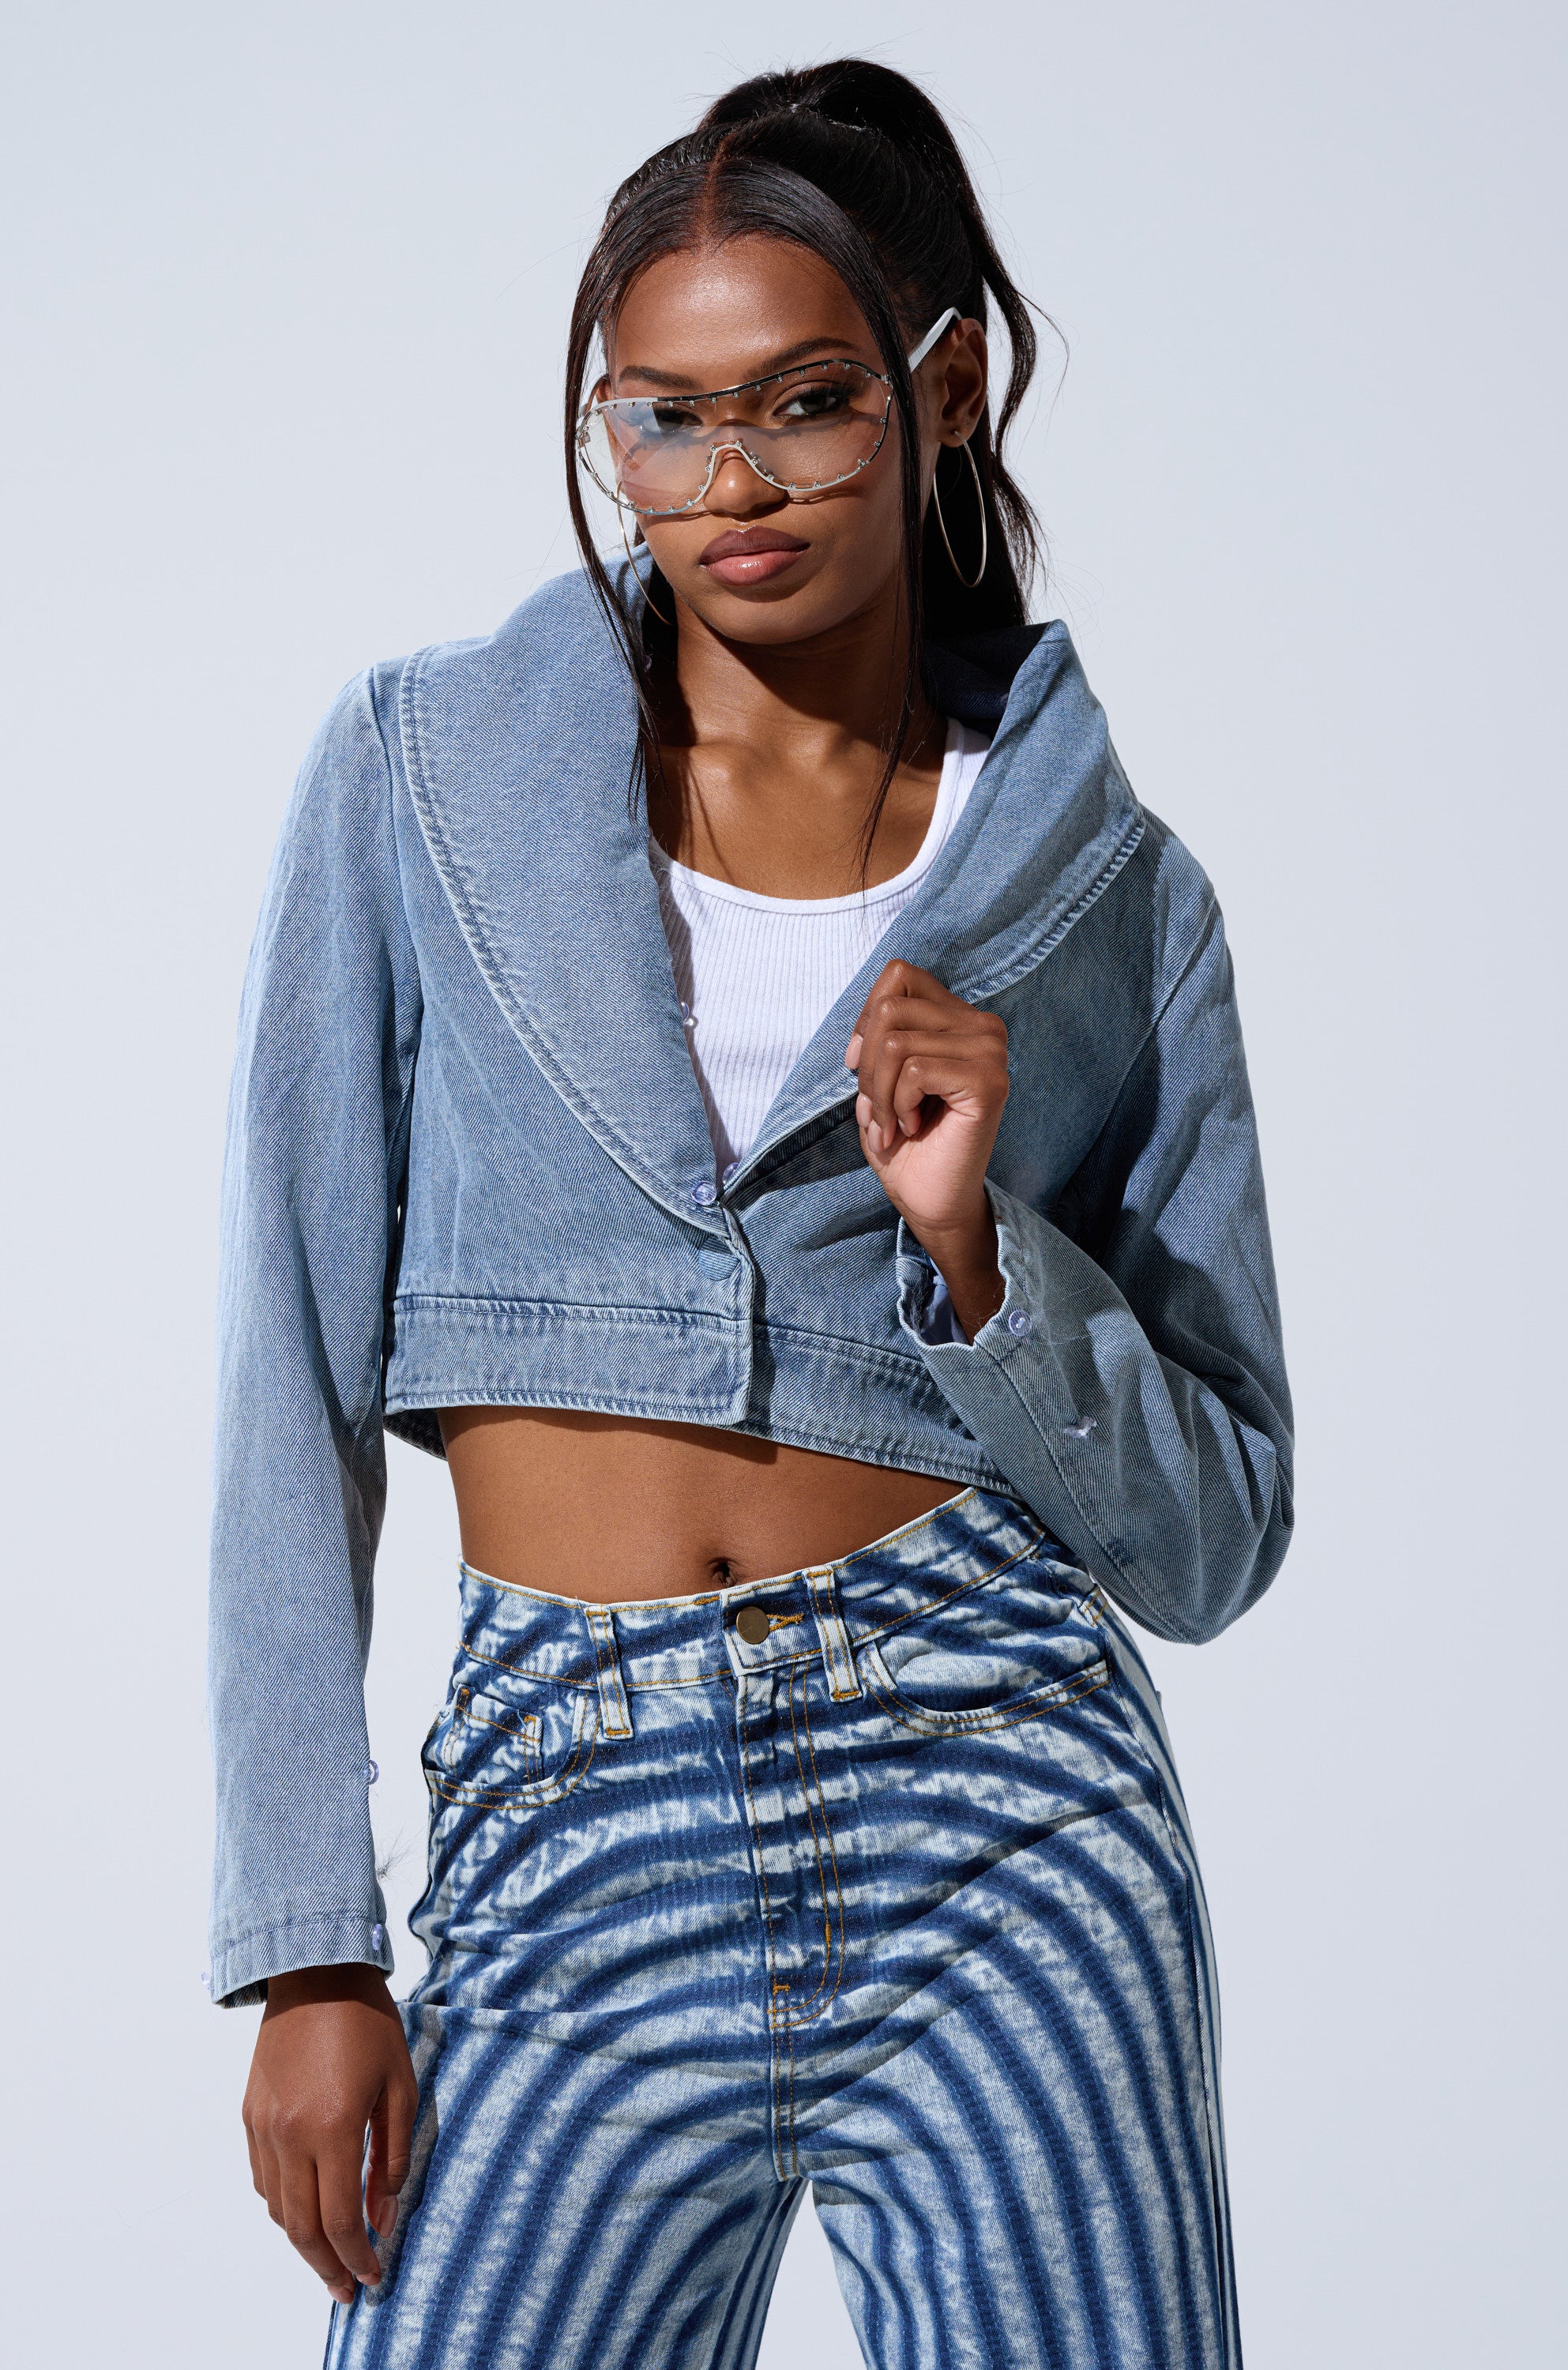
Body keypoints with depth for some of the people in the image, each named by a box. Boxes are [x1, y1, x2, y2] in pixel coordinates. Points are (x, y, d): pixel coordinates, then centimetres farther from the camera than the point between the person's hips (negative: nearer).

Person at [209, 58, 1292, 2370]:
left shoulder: (1107, 888, 5)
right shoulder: (419, 775, 4)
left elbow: (1209, 1541, 6)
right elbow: (297, 1390, 3)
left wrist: (972, 1247, -11)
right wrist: (307, 1943, -3)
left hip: (999, 1828, 0)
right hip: (571, 1848, 0)